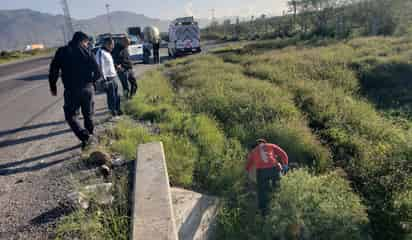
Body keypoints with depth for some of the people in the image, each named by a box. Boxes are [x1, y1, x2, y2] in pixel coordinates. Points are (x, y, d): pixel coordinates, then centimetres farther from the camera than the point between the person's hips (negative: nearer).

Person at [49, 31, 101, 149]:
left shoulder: (62, 52, 2)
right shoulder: (87, 52, 0)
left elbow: (53, 71, 0)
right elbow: (97, 72, -5)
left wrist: (53, 87, 11)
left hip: (71, 90, -1)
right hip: (87, 89, 1)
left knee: (71, 115, 9)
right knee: (88, 115, 16)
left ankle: (85, 136, -7)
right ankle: (90, 135, 24)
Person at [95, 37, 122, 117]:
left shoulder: (108, 52, 16)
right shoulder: (101, 52, -14)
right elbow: (100, 66, -20)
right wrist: (104, 79, -23)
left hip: (114, 77, 9)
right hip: (108, 79, -9)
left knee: (117, 95, 16)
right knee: (111, 96, -4)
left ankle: (118, 110, 28)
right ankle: (113, 111, 4)